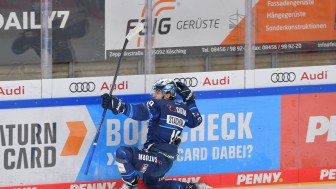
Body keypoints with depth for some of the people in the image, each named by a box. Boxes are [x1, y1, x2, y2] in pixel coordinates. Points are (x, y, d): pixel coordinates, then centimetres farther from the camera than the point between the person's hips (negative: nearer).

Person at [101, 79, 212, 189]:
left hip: (157, 158, -10)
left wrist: (119, 106, -42)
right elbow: (196, 121, 27)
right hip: (168, 161, 10)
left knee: (122, 153, -22)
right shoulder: (183, 108, 10)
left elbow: (141, 112, -31)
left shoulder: (159, 105, -13)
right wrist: (190, 100, 30)